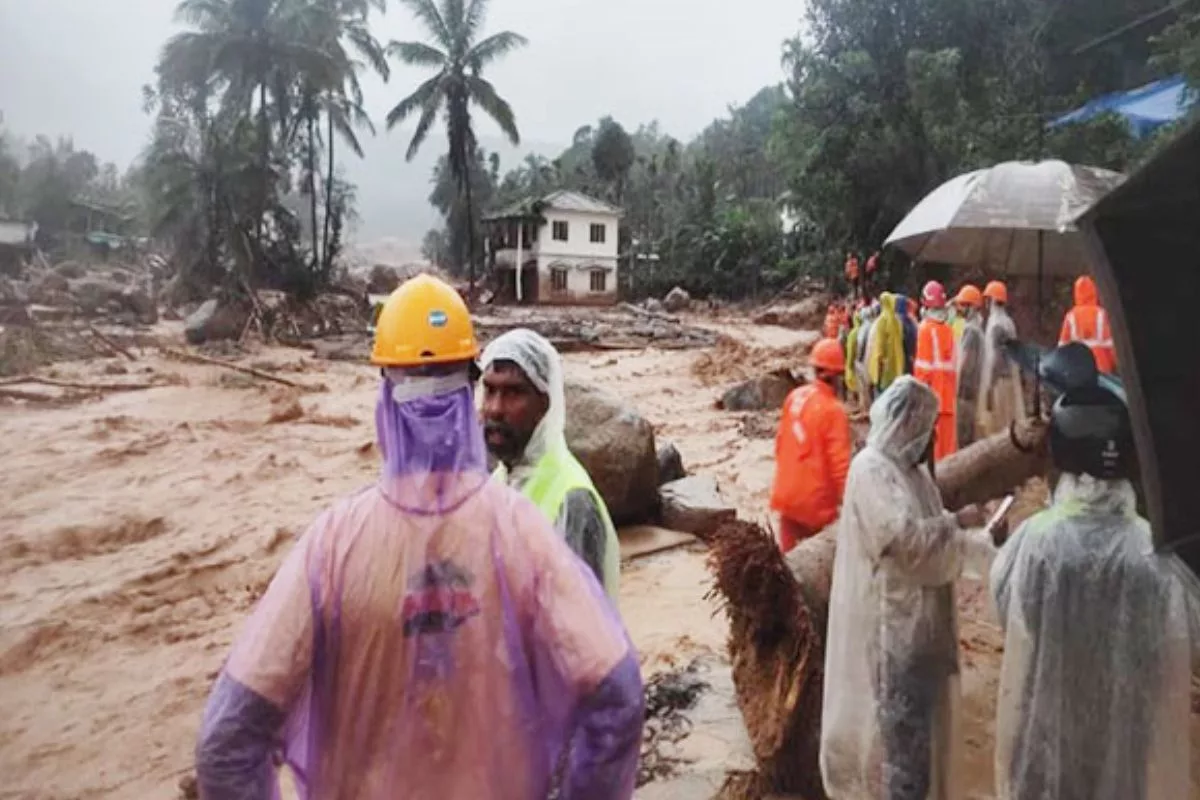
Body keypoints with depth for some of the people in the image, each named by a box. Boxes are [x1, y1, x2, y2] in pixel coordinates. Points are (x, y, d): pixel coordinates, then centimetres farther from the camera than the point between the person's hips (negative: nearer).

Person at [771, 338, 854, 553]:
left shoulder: (794, 396, 0)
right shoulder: (833, 410, -20)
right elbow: (839, 463, -19)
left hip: (787, 494, 6)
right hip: (816, 499, -6)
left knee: (790, 554, 16)